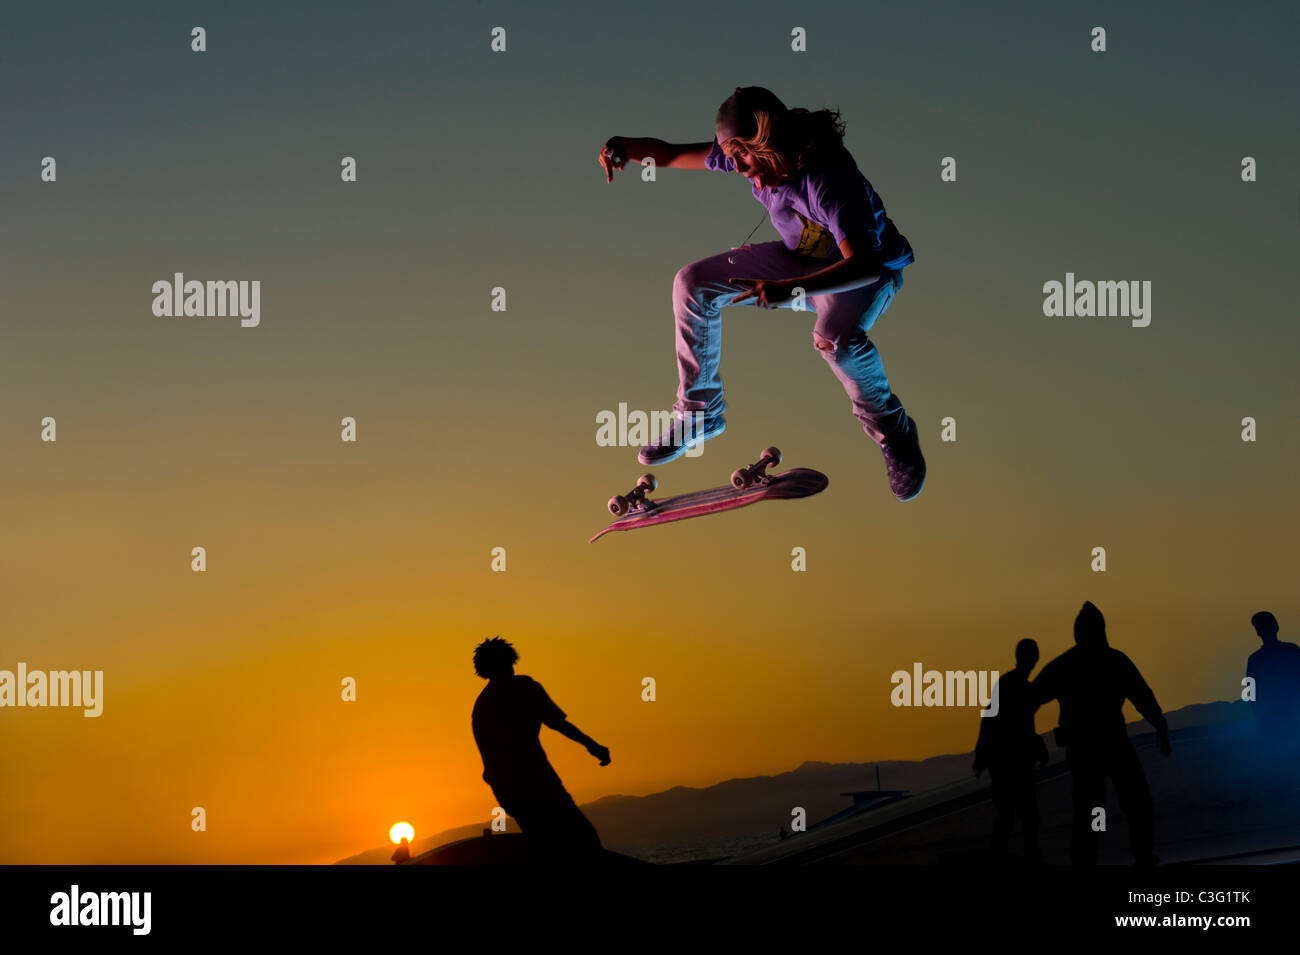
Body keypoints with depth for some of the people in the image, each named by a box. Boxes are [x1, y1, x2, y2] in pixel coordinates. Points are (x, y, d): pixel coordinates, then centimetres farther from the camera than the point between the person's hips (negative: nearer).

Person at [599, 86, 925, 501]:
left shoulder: (827, 179, -38)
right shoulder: (745, 155, -17)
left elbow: (863, 265, -44)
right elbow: (671, 154, -7)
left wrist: (790, 289, -57)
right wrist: (622, 145, -30)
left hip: (870, 271, -7)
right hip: (800, 260, 7)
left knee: (835, 338, -40)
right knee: (692, 283, -7)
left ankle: (894, 434, -11)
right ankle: (697, 412, 7)